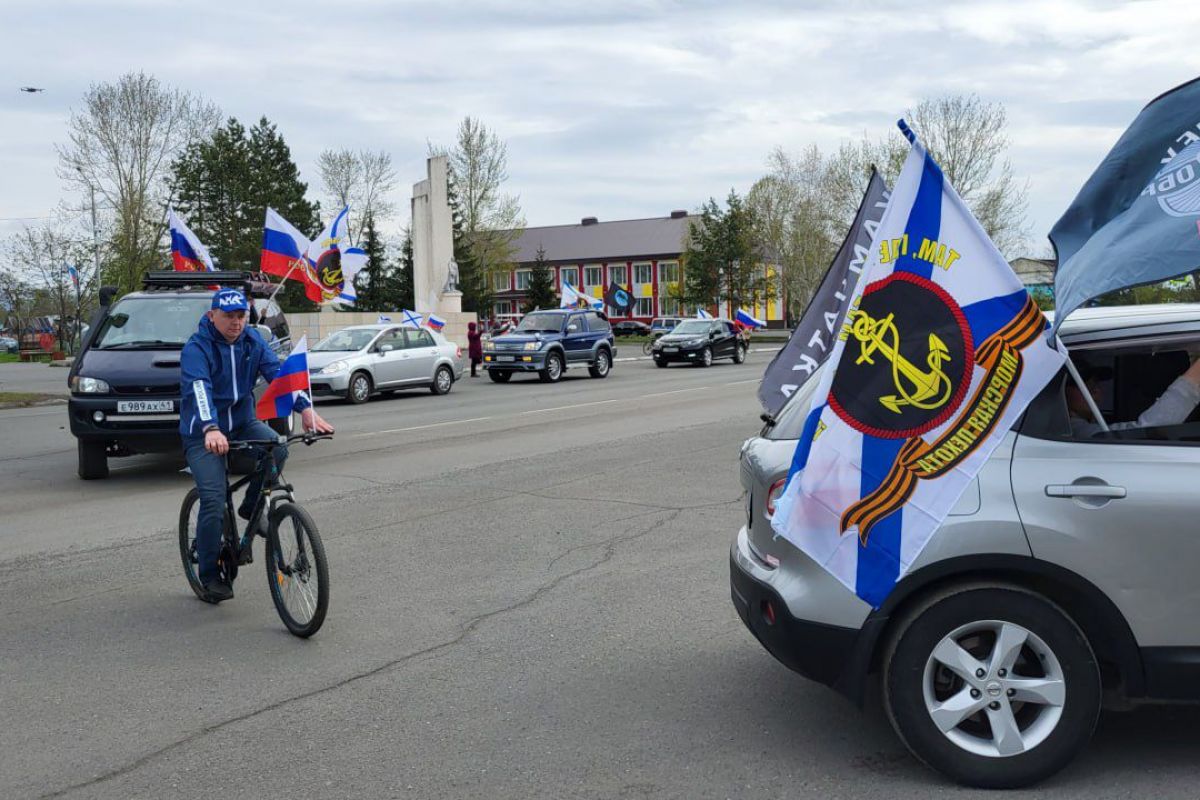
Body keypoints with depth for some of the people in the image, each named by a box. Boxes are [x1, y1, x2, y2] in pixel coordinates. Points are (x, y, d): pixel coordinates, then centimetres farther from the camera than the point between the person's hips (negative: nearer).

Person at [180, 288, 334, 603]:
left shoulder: (252, 341, -3)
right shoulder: (196, 348, -18)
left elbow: (278, 372, -15)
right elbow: (199, 390, -35)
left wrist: (306, 408, -31)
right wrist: (211, 430, -53)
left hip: (243, 422, 4)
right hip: (202, 434, -4)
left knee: (277, 449, -26)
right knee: (213, 501, -16)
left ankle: (251, 506, 1)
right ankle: (208, 574, 3)